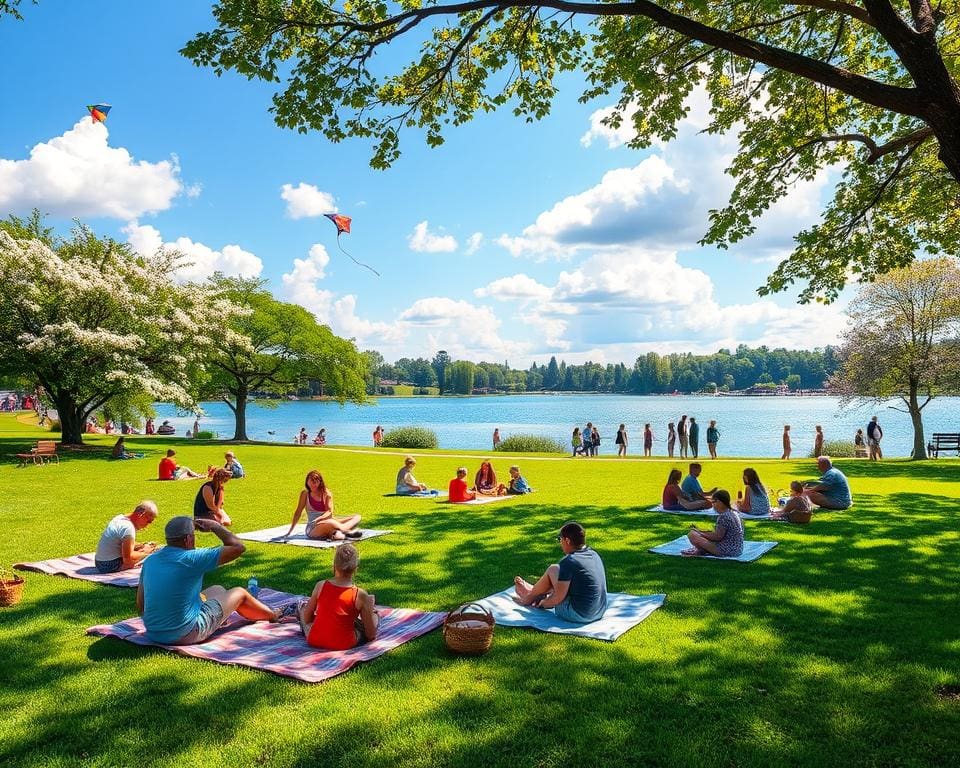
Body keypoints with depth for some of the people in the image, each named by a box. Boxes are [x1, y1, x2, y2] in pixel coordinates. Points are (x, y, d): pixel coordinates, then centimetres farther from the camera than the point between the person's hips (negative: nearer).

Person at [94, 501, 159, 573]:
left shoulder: (120, 518, 9)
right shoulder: (128, 527, -22)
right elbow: (128, 558, -25)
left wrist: (142, 546, 6)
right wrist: (144, 552, -10)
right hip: (112, 567, -10)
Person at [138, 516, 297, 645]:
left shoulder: (150, 561, -1)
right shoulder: (191, 559, -22)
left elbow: (140, 607, 7)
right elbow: (237, 547, -16)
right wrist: (215, 526, -2)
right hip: (185, 635, -7)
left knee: (218, 590, 26)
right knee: (239, 593, 14)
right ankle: (275, 615, 39)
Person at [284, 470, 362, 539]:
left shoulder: (326, 493, 4)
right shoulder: (305, 494, -1)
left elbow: (329, 512, -6)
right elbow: (298, 512, 2)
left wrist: (318, 519, -25)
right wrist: (289, 532, 0)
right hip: (312, 530, -5)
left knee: (357, 517, -13)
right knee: (331, 522, -40)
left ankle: (336, 533, -38)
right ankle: (349, 532, -23)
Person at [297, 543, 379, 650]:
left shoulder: (320, 586, -8)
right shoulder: (360, 595, -13)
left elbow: (307, 618, 4)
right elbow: (371, 635, -8)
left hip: (314, 641, 2)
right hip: (344, 645, -2)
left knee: (303, 608, 30)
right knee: (375, 616, 20)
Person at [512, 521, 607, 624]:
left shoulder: (568, 562, -18)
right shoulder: (594, 555, 5)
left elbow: (557, 598, -17)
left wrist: (542, 603, 6)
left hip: (577, 616, -8)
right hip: (599, 613, 8)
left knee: (553, 570, 3)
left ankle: (529, 597, 27)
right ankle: (532, 591, 45)